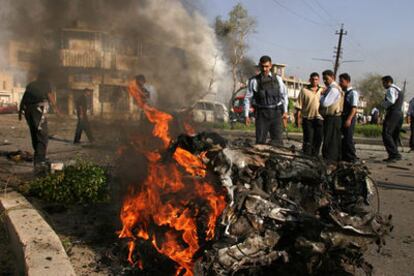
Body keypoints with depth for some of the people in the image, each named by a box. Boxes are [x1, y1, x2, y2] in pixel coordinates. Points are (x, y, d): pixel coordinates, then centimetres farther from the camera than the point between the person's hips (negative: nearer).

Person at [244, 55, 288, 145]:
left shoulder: (277, 79, 5)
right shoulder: (254, 81, -1)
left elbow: (284, 95, 11)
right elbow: (248, 98, 1)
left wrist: (285, 111, 6)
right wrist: (246, 115, -2)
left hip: (275, 112, 1)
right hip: (261, 113, -1)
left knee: (277, 139, 1)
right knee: (260, 140, 3)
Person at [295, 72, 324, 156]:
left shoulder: (322, 90, 11)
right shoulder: (304, 90, 3)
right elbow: (299, 105, 0)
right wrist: (298, 118, -5)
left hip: (319, 118, 3)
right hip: (307, 118, -3)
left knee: (318, 139, 5)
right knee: (308, 140, -1)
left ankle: (315, 156, 16)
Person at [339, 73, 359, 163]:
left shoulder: (353, 93, -9)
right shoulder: (342, 92, 14)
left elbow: (354, 107, -15)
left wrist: (349, 119, -22)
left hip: (349, 119, -8)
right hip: (342, 117, 8)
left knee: (348, 138, -5)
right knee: (342, 138, 11)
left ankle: (352, 157, 5)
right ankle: (344, 156, 22)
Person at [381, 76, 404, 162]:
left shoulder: (391, 89, -9)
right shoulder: (399, 90, 24)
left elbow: (391, 101, -25)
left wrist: (384, 104, -7)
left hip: (393, 113, -10)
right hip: (400, 113, 10)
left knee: (386, 134, -14)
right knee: (395, 135, 12)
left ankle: (395, 154, -21)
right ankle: (393, 156, 15)